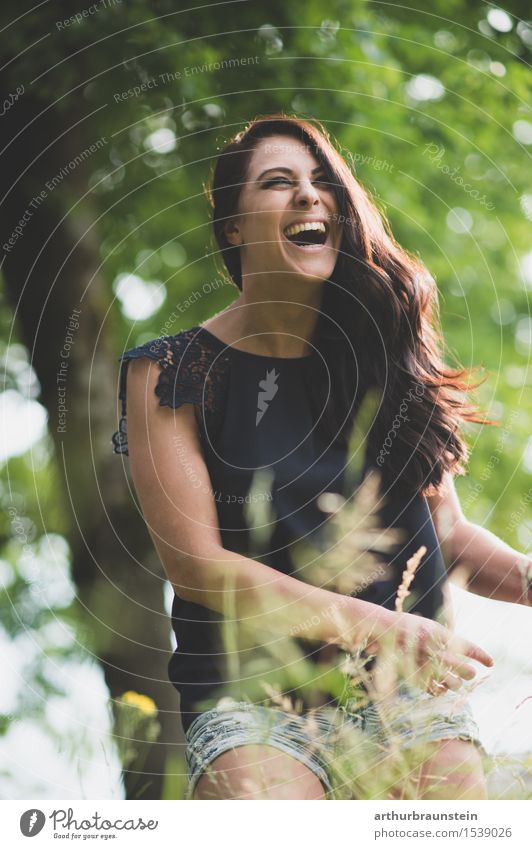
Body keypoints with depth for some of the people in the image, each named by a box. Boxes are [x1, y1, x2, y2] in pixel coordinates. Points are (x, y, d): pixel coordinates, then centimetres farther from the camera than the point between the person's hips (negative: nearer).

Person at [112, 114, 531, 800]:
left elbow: (447, 527, 12)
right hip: (253, 697, -3)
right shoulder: (171, 375, -2)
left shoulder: (387, 353, 8)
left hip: (412, 690, 3)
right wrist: (375, 626, -15)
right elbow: (195, 563, -8)